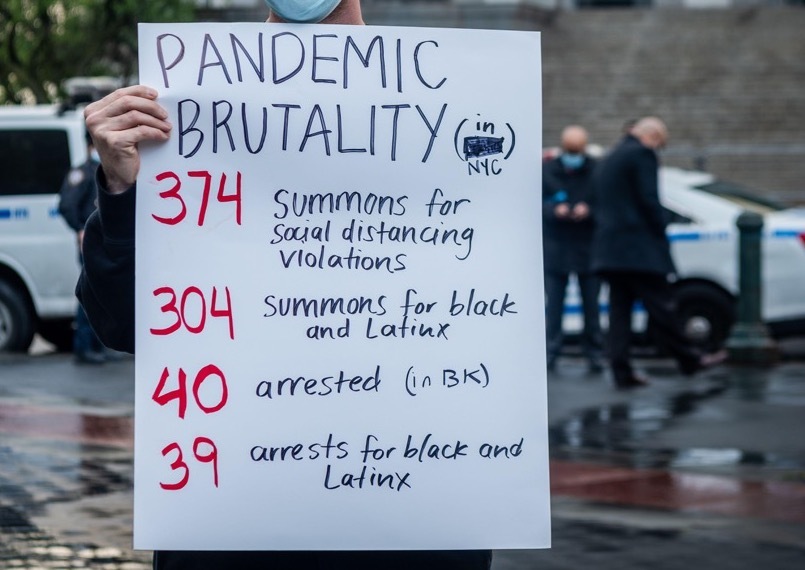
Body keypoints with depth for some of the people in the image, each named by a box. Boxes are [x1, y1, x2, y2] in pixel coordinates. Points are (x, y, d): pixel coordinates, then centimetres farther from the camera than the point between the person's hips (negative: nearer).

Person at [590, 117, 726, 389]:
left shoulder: (609, 160, 21)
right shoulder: (643, 154, -7)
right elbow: (649, 201, -14)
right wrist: (662, 235, -6)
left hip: (609, 249, 8)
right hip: (639, 249, -8)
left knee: (619, 310, 5)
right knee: (660, 306, -3)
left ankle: (622, 371, 2)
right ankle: (688, 359, 4)